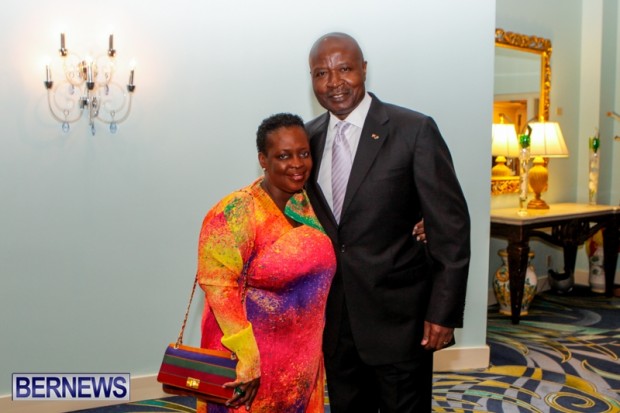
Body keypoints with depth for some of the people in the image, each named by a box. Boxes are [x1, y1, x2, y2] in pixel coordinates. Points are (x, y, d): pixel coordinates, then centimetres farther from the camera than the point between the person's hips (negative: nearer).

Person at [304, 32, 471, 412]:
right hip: (334, 319, 5)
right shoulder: (309, 137, 4)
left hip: (399, 317, -4)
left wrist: (444, 312, -13)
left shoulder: (414, 130, -11)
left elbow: (450, 227, -11)